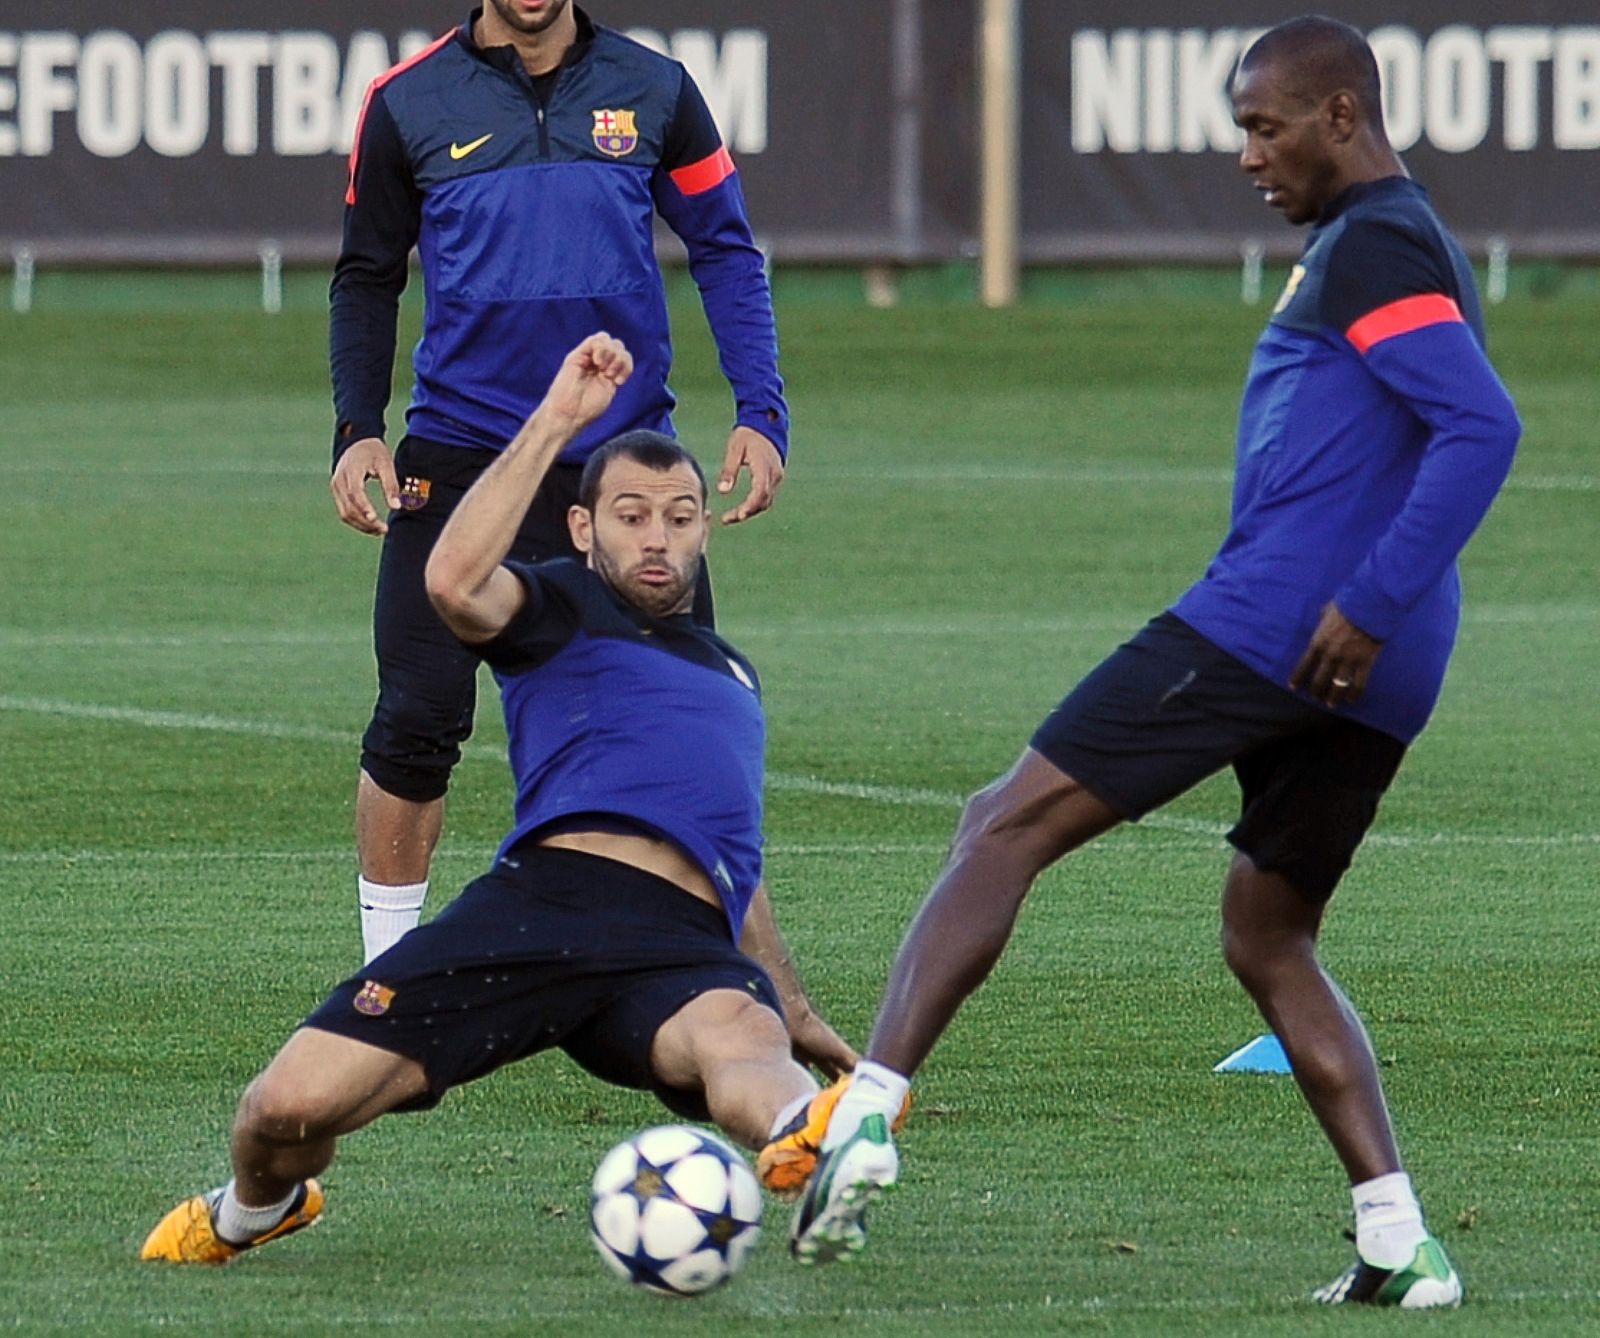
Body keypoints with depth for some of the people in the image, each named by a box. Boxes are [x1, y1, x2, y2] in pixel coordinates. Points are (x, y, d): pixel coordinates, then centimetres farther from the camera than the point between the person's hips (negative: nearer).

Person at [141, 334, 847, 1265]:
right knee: (291, 1107, -14)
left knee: (746, 1039, -37)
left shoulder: (734, 675, 37)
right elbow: (456, 583, -8)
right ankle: (250, 1213, 25)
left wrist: (797, 1015, 47)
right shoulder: (565, 612, 17)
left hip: (682, 948, 3)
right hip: (544, 903, -3)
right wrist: (556, 422, -7)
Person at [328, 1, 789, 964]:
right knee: (417, 724, -5)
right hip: (460, 458, -1)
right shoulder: (409, 104, 2)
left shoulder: (652, 90, 4)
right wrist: (358, 431, -1)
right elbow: (369, 277, 11)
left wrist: (760, 413, -2)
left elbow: (726, 251, 8)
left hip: (626, 445, 1)